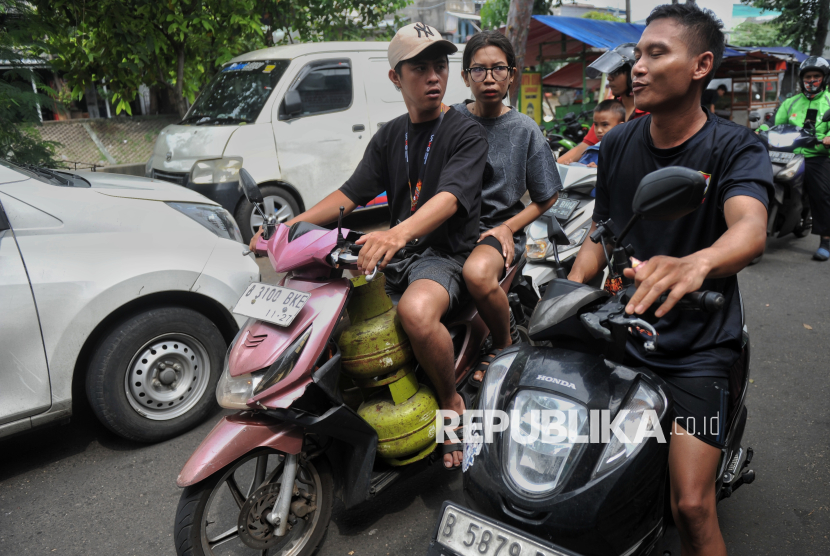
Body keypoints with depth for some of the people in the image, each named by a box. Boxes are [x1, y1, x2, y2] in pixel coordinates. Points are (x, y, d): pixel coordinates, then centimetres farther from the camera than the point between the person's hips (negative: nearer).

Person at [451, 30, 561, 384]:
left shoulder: (525, 130, 4)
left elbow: (546, 197, 9)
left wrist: (508, 228, -6)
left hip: (499, 227, -2)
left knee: (478, 272, -37)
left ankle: (505, 344, -5)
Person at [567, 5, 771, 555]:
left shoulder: (736, 147, -8)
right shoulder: (619, 143, 5)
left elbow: (750, 230, -28)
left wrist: (694, 264, -52)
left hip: (698, 347, -3)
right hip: (620, 331, 4)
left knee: (692, 505, -14)